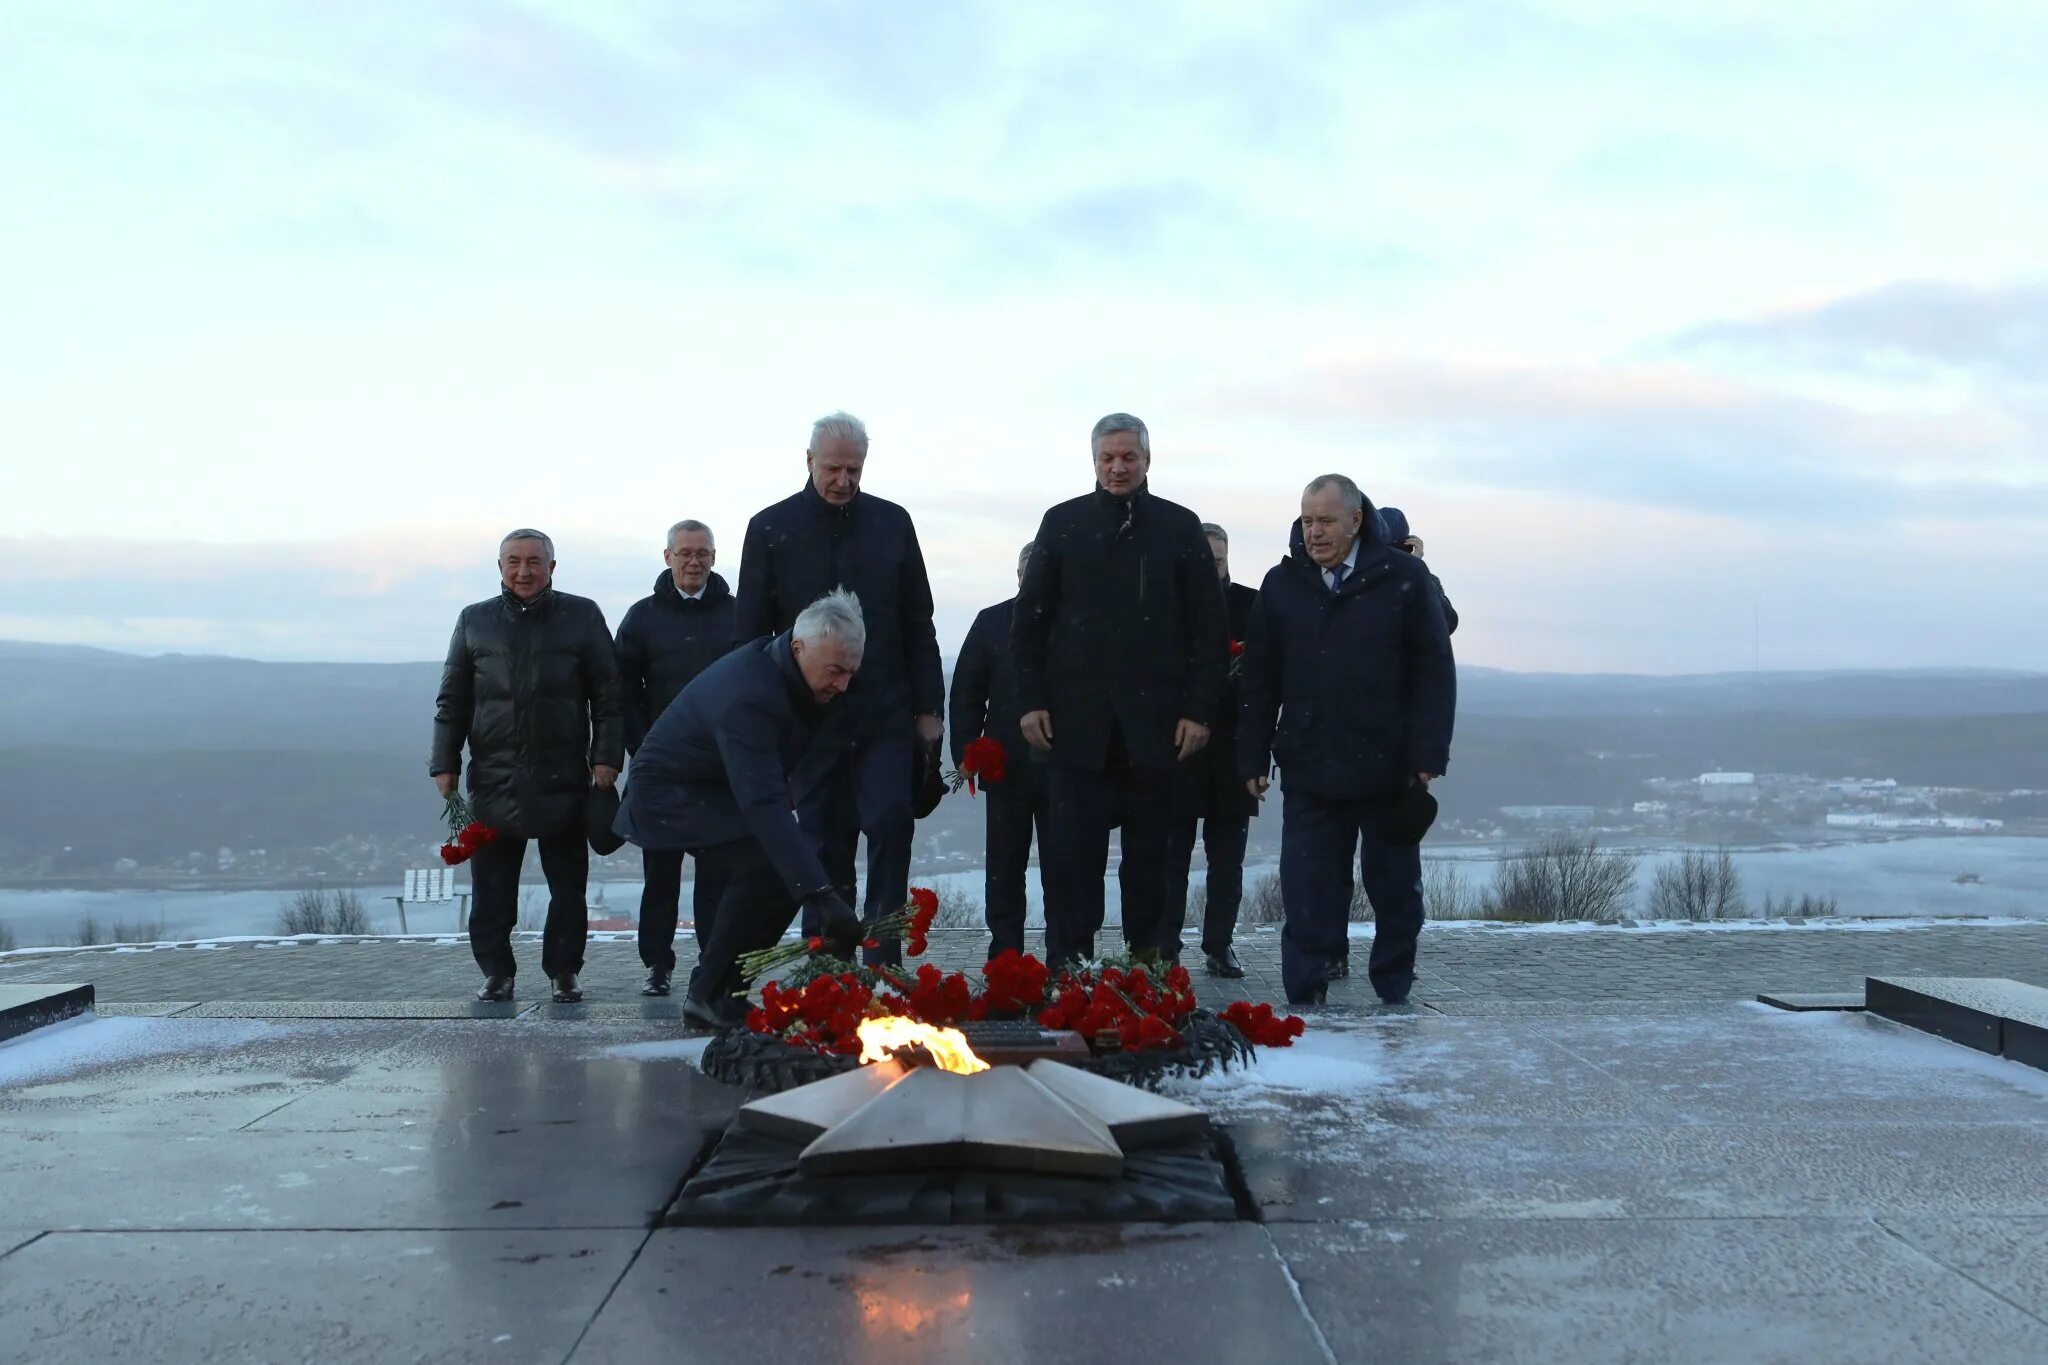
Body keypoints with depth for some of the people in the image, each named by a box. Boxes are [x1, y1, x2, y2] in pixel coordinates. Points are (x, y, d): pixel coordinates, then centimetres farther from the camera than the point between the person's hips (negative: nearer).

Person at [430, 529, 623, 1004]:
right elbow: (452, 701, 13)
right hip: (493, 781, 1)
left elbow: (608, 694, 4)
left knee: (569, 885, 6)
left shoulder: (582, 616, 5)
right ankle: (496, 971, 14)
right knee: (491, 888, 4)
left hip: (564, 781, -1)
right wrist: (445, 764, 6)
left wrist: (606, 756, -4)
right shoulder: (475, 621, 11)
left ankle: (564, 970, 17)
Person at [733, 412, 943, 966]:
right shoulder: (771, 529, 2)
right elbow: (748, 631, 4)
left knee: (891, 823, -12)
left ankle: (883, 965, -6)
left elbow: (918, 625, 9)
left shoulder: (892, 523, 6)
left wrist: (928, 707, 4)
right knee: (825, 843, 5)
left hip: (885, 715, 1)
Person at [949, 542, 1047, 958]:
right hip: (1007, 764, 2)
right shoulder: (992, 622, 5)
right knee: (1005, 864, 8)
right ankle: (1004, 952, 16)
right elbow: (966, 692, 4)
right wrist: (966, 752, -4)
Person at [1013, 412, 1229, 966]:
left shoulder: (1180, 527, 5)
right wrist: (1031, 701, -1)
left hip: (1154, 721, 0)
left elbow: (1209, 627, 3)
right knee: (1070, 847, -3)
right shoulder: (1063, 523, 7)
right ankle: (1067, 965, 3)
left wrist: (1200, 709, -4)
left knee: (1150, 849, 8)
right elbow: (1029, 618, 6)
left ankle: (1147, 960, 18)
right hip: (1077, 718, 0)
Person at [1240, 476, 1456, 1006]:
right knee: (1309, 900, -1)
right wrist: (1253, 758, 3)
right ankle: (1304, 1002, 4)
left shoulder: (1403, 578, -2)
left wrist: (1427, 755, -9)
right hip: (1308, 769, 1)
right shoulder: (1282, 584, 5)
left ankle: (1394, 995, 25)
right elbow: (1260, 679, 7)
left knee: (1396, 891, 11)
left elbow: (1434, 669, -3)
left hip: (1388, 769, -1)